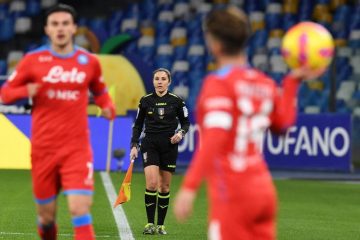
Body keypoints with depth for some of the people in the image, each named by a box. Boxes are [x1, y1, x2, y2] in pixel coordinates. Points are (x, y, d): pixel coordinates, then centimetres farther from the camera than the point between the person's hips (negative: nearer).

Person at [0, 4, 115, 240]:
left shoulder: (90, 61, 5)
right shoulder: (33, 60, 1)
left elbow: (99, 91, 23)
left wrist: (108, 106, 1)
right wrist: (26, 91, -14)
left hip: (77, 148, 0)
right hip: (43, 149, 1)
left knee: (80, 209, -17)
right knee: (46, 216, 7)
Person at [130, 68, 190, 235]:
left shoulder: (176, 101, 0)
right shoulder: (145, 101, 2)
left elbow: (186, 122, 9)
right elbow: (138, 124, 10)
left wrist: (181, 133, -12)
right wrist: (134, 145, 2)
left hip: (169, 146, 1)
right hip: (150, 145, 0)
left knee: (165, 186, 4)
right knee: (151, 183, -16)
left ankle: (161, 225, 13)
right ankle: (150, 223, -10)